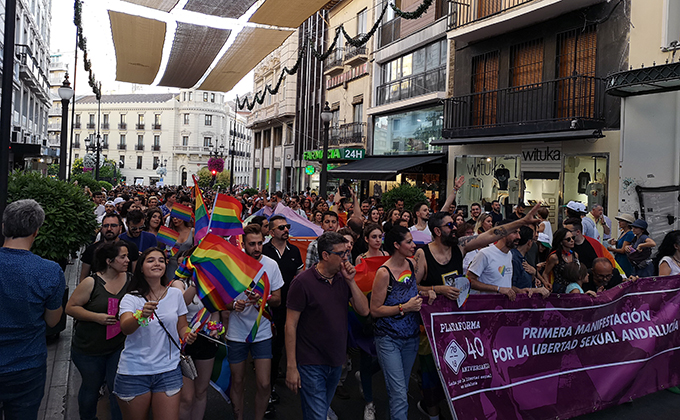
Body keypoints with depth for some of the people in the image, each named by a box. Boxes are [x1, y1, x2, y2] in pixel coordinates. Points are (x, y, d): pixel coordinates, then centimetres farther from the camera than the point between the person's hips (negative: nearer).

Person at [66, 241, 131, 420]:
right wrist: (96, 317, -20)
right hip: (89, 349, -1)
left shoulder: (130, 280, -5)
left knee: (117, 387, 0)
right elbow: (70, 307, -10)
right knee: (91, 386, 18)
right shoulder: (91, 283, -13)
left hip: (119, 346, 1)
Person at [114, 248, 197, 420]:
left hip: (168, 371, 1)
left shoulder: (175, 294, 5)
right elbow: (125, 328, -20)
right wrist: (141, 316, -40)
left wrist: (187, 334, -9)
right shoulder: (130, 298, -2)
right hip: (134, 371, -1)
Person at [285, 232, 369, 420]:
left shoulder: (343, 278, 3)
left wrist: (351, 281, -12)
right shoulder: (303, 282, -15)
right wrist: (291, 366, -14)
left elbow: (364, 311, -1)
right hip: (311, 364, -6)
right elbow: (291, 325, -13)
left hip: (336, 362, 6)